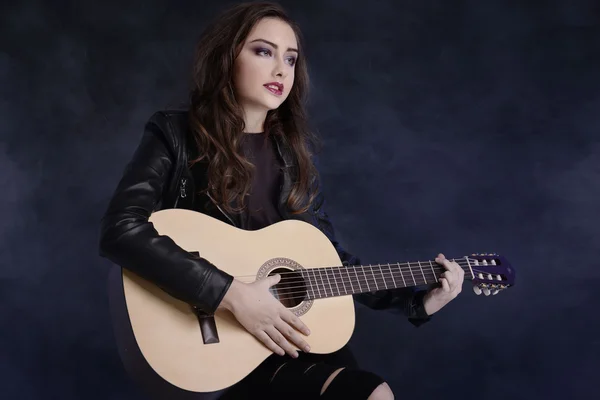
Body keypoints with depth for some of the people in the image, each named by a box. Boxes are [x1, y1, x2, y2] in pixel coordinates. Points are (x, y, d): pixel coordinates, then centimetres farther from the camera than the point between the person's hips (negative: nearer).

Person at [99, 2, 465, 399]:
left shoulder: (297, 148, 11)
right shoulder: (175, 135, -4)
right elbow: (120, 230, -21)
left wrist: (418, 300, 5)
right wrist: (234, 295, -25)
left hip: (293, 334, 6)